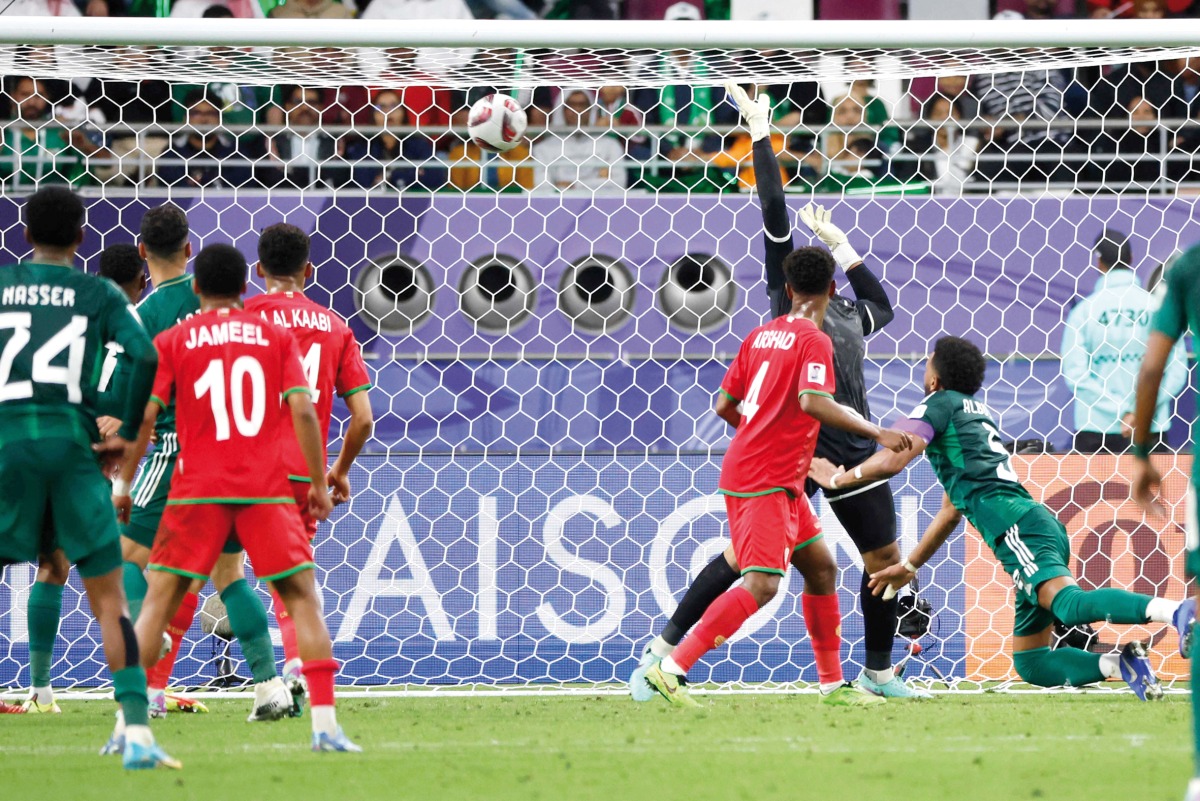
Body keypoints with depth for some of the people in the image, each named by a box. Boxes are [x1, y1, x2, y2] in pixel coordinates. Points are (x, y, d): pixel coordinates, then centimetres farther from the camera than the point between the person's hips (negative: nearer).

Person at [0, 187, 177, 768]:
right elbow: (144, 355, -7)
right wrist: (128, 433, 4)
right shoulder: (100, 294, 8)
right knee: (108, 600, 3)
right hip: (74, 445, 0)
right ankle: (137, 732, -5)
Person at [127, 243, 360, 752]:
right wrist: (319, 484, 4)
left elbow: (145, 415, -1)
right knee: (303, 599, 5)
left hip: (198, 490, 0)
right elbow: (303, 410, -2)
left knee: (158, 600, 6)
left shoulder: (171, 342, 5)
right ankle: (325, 724, -6)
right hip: (268, 490, 0)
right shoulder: (276, 336, 7)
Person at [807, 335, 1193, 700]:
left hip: (1015, 525, -8)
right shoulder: (979, 413, 36)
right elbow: (952, 509, 43)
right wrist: (908, 567, 48)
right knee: (1030, 663, 8)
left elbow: (892, 460, -5)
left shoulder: (940, 403, 10)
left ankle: (1172, 610, -55)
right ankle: (1121, 663, -15)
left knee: (1068, 603, -33)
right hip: (1046, 529, 8)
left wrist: (837, 478, 13)